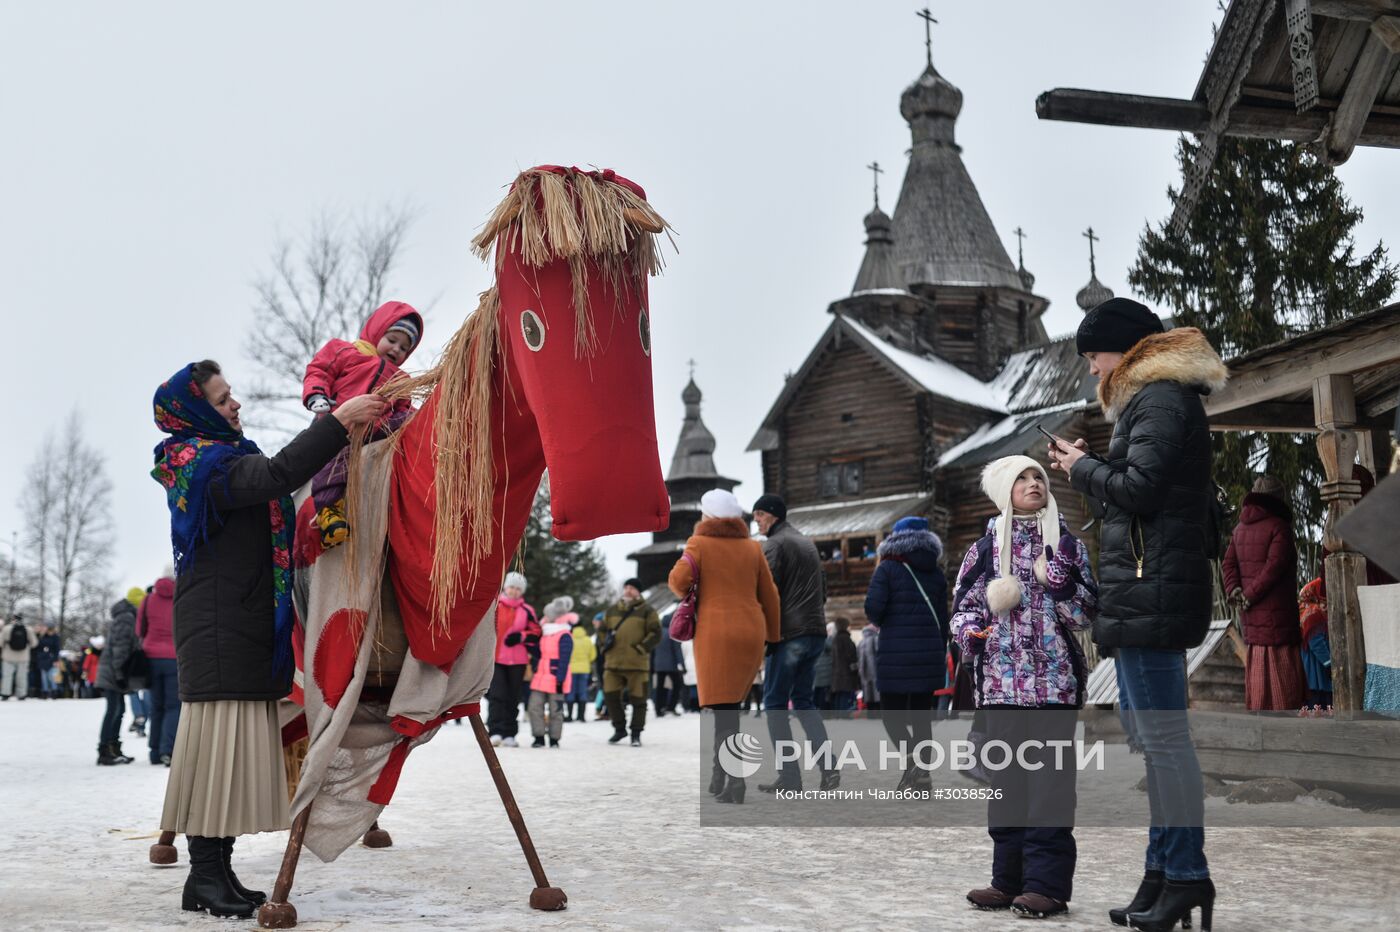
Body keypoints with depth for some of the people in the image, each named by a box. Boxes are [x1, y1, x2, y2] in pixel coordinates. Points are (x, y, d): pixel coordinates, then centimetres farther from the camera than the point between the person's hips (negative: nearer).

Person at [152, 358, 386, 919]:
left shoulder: (224, 458, 22)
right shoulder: (201, 462, -10)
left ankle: (218, 872, 10)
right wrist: (339, 421, -25)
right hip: (219, 627, -10)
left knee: (239, 742, 7)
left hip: (246, 625, 10)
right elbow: (276, 477, -27)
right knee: (221, 734, -10)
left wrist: (342, 442, 13)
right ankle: (204, 877, -7)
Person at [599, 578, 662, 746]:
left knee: (638, 699, 1)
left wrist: (641, 648, -11)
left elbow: (656, 634, -4)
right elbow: (602, 629, 24)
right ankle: (619, 728, 20)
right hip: (613, 663, 4)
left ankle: (636, 734, 12)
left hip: (637, 664, -4)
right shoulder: (612, 611, 14)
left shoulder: (647, 611, 1)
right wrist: (606, 644, 8)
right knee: (611, 696, 3)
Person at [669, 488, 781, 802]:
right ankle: (720, 774, 16)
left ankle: (734, 778, -17)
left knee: (722, 706, -3)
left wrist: (689, 594, 10)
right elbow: (769, 597, 11)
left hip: (715, 633, -4)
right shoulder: (752, 548, 10)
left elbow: (678, 579, -13)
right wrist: (773, 636, 20)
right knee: (729, 702, 16)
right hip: (750, 632, 4)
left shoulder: (700, 544, 0)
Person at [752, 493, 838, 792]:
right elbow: (823, 588, 22)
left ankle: (789, 777, -2)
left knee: (775, 703, 1)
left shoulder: (773, 545, -7)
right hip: (816, 632, 8)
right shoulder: (808, 543, 19)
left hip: (787, 634, -8)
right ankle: (828, 767, 1)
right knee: (803, 701, 15)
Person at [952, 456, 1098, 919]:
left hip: (1055, 680, -2)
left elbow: (1087, 615, 5)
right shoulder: (985, 548, 8)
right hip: (1001, 680, 2)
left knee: (1049, 778, -5)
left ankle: (1047, 883, -2)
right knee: (1006, 778, 7)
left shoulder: (1066, 544, 5)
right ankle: (1010, 879, 14)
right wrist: (968, 632, -10)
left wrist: (1064, 585, -13)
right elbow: (964, 605, 11)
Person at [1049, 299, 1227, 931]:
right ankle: (1163, 870, 18)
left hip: (1152, 588, -11)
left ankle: (1188, 875, -3)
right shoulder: (1153, 398, 22)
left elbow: (1139, 488, -19)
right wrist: (1086, 472, 9)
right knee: (1147, 736, 12)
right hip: (1142, 592, 11)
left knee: (1163, 736, -8)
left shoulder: (1159, 398, -9)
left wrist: (1083, 466, -4)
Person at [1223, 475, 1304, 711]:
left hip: (1250, 612, 7)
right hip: (1276, 610, -7)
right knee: (1282, 666, -4)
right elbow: (1274, 566, -18)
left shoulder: (1240, 529, 12)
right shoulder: (1279, 527, -10)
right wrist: (1250, 596, -14)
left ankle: (1255, 710, 13)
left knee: (1255, 666, 11)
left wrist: (1235, 591, -6)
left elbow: (1228, 563, 5)